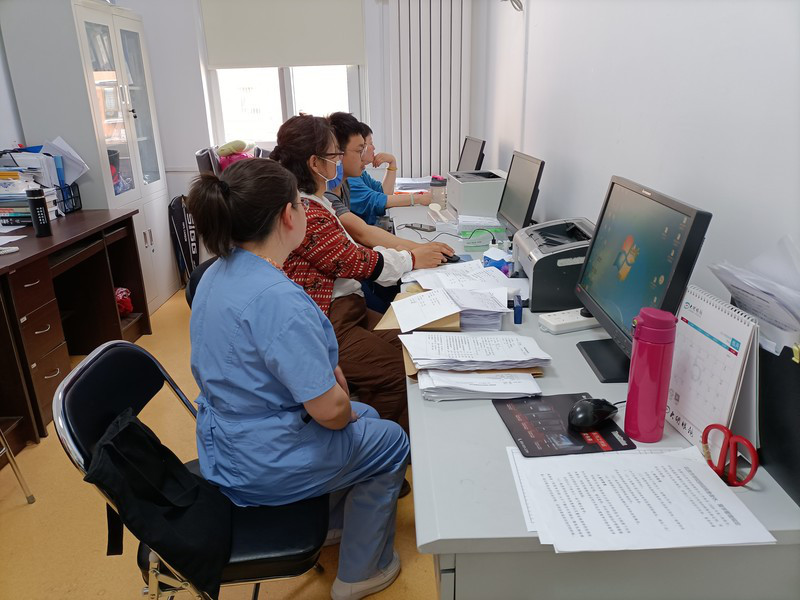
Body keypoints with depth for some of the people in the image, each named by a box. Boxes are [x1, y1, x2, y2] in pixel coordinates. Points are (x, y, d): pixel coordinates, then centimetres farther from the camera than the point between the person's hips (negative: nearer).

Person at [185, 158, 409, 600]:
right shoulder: (277, 298, -33)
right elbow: (329, 410, -28)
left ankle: (328, 524, 41)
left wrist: (329, 370, -1)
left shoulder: (217, 273, -2)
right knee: (391, 443, 13)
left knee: (364, 416, 25)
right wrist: (346, 411, -7)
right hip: (261, 467, -9)